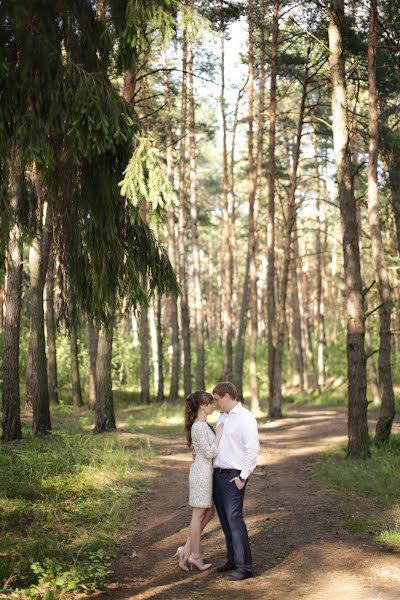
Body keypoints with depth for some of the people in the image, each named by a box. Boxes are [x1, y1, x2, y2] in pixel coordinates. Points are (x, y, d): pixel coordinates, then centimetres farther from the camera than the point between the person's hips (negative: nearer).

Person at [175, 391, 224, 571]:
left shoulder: (203, 424, 11)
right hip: (202, 473, -10)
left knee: (208, 513, 15)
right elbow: (209, 453, -20)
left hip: (205, 471, 10)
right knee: (199, 515, 2)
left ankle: (187, 549, 18)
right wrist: (219, 434, -14)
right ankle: (195, 555, 14)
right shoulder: (199, 427, -19)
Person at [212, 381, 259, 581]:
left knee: (234, 518, -11)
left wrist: (243, 477, -18)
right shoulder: (222, 417, 14)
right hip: (218, 473, 9)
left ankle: (244, 566, -7)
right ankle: (233, 559, 21)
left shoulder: (245, 418, -13)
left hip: (234, 476, -9)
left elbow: (253, 449, -18)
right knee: (224, 519, 12)